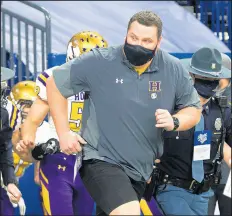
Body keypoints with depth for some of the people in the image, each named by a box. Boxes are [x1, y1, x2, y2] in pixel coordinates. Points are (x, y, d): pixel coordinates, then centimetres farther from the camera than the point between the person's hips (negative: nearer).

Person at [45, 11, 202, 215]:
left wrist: (174, 121, -15)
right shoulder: (100, 62, -14)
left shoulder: (174, 70, -3)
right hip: (102, 160, -5)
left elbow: (194, 109, 8)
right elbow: (55, 83, -4)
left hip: (141, 169, 6)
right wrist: (63, 132, -8)